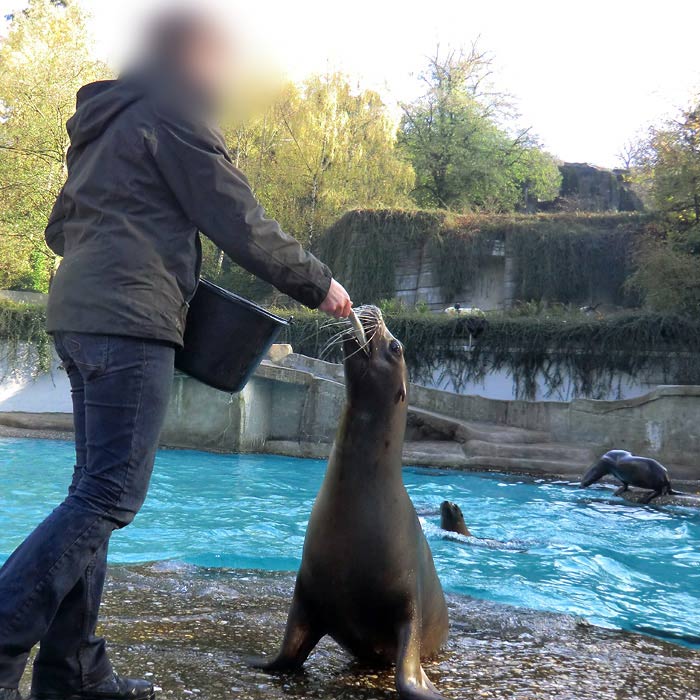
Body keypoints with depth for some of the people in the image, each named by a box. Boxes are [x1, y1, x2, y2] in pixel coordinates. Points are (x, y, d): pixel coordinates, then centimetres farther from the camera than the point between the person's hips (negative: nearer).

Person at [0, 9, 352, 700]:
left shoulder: (105, 122, 24)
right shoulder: (173, 114, -3)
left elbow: (60, 229, 27)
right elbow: (243, 227, -7)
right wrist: (318, 285, 3)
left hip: (76, 314, 9)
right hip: (129, 322, -9)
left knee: (95, 489, 9)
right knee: (110, 494, -9)